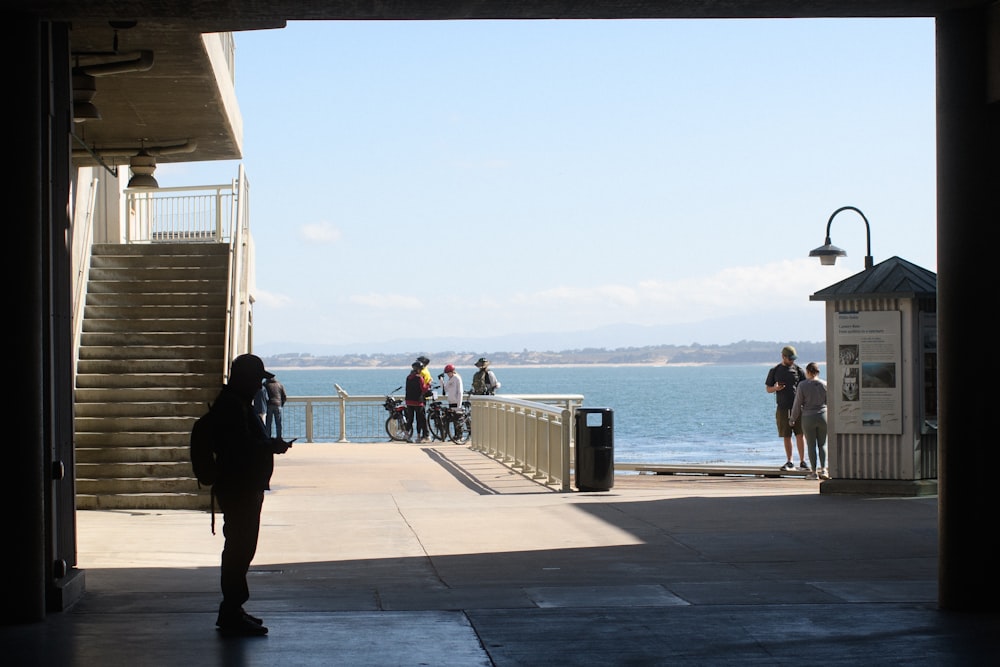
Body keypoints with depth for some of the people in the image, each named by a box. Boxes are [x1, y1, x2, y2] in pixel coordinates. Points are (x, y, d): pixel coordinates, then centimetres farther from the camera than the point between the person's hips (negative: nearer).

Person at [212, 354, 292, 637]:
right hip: (239, 489, -11)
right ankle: (232, 615, -6)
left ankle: (232, 611, 22)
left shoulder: (237, 403, 17)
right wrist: (272, 447, -13)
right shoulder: (232, 406, -17)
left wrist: (271, 445, 11)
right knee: (239, 549, -8)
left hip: (244, 488, 11)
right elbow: (242, 447, -25)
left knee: (239, 549, 15)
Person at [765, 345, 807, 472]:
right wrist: (775, 388, -12)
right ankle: (789, 462, 13)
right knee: (786, 436, 5)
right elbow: (768, 389, 12)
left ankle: (802, 462, -2)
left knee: (800, 434, -6)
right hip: (782, 408, 1)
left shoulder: (798, 370, 5)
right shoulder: (775, 371, 7)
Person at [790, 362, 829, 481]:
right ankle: (823, 470, 3)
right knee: (822, 444, 10)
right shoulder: (825, 384, -1)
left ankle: (814, 472, 2)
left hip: (808, 417, -2)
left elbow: (797, 404, -5)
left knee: (811, 445, 3)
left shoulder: (802, 385, -9)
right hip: (823, 416, 2)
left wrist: (792, 419, 7)